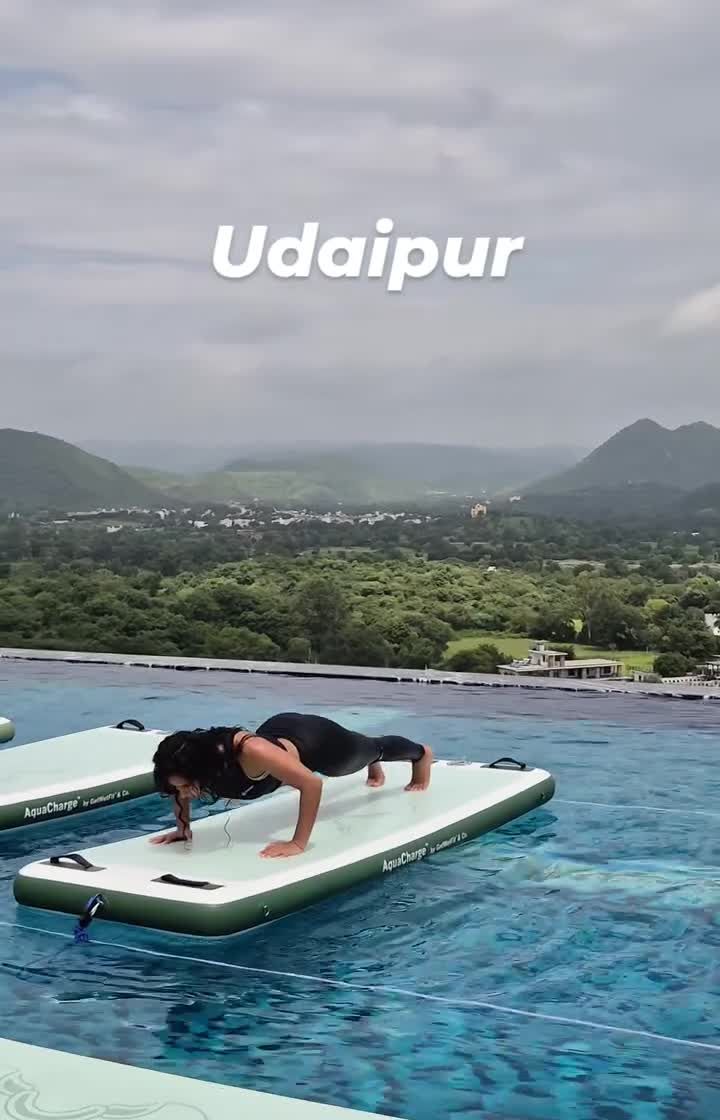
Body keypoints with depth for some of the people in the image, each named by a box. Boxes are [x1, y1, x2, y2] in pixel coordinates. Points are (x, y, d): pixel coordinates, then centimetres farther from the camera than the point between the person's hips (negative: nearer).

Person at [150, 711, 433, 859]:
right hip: (278, 729, 5)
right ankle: (375, 764, 74)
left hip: (314, 740, -5)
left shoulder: (250, 752, -51)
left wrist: (299, 843, -46)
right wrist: (183, 828, -13)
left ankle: (421, 754, 62)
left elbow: (312, 783, -47)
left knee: (371, 749, 30)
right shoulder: (189, 766, -32)